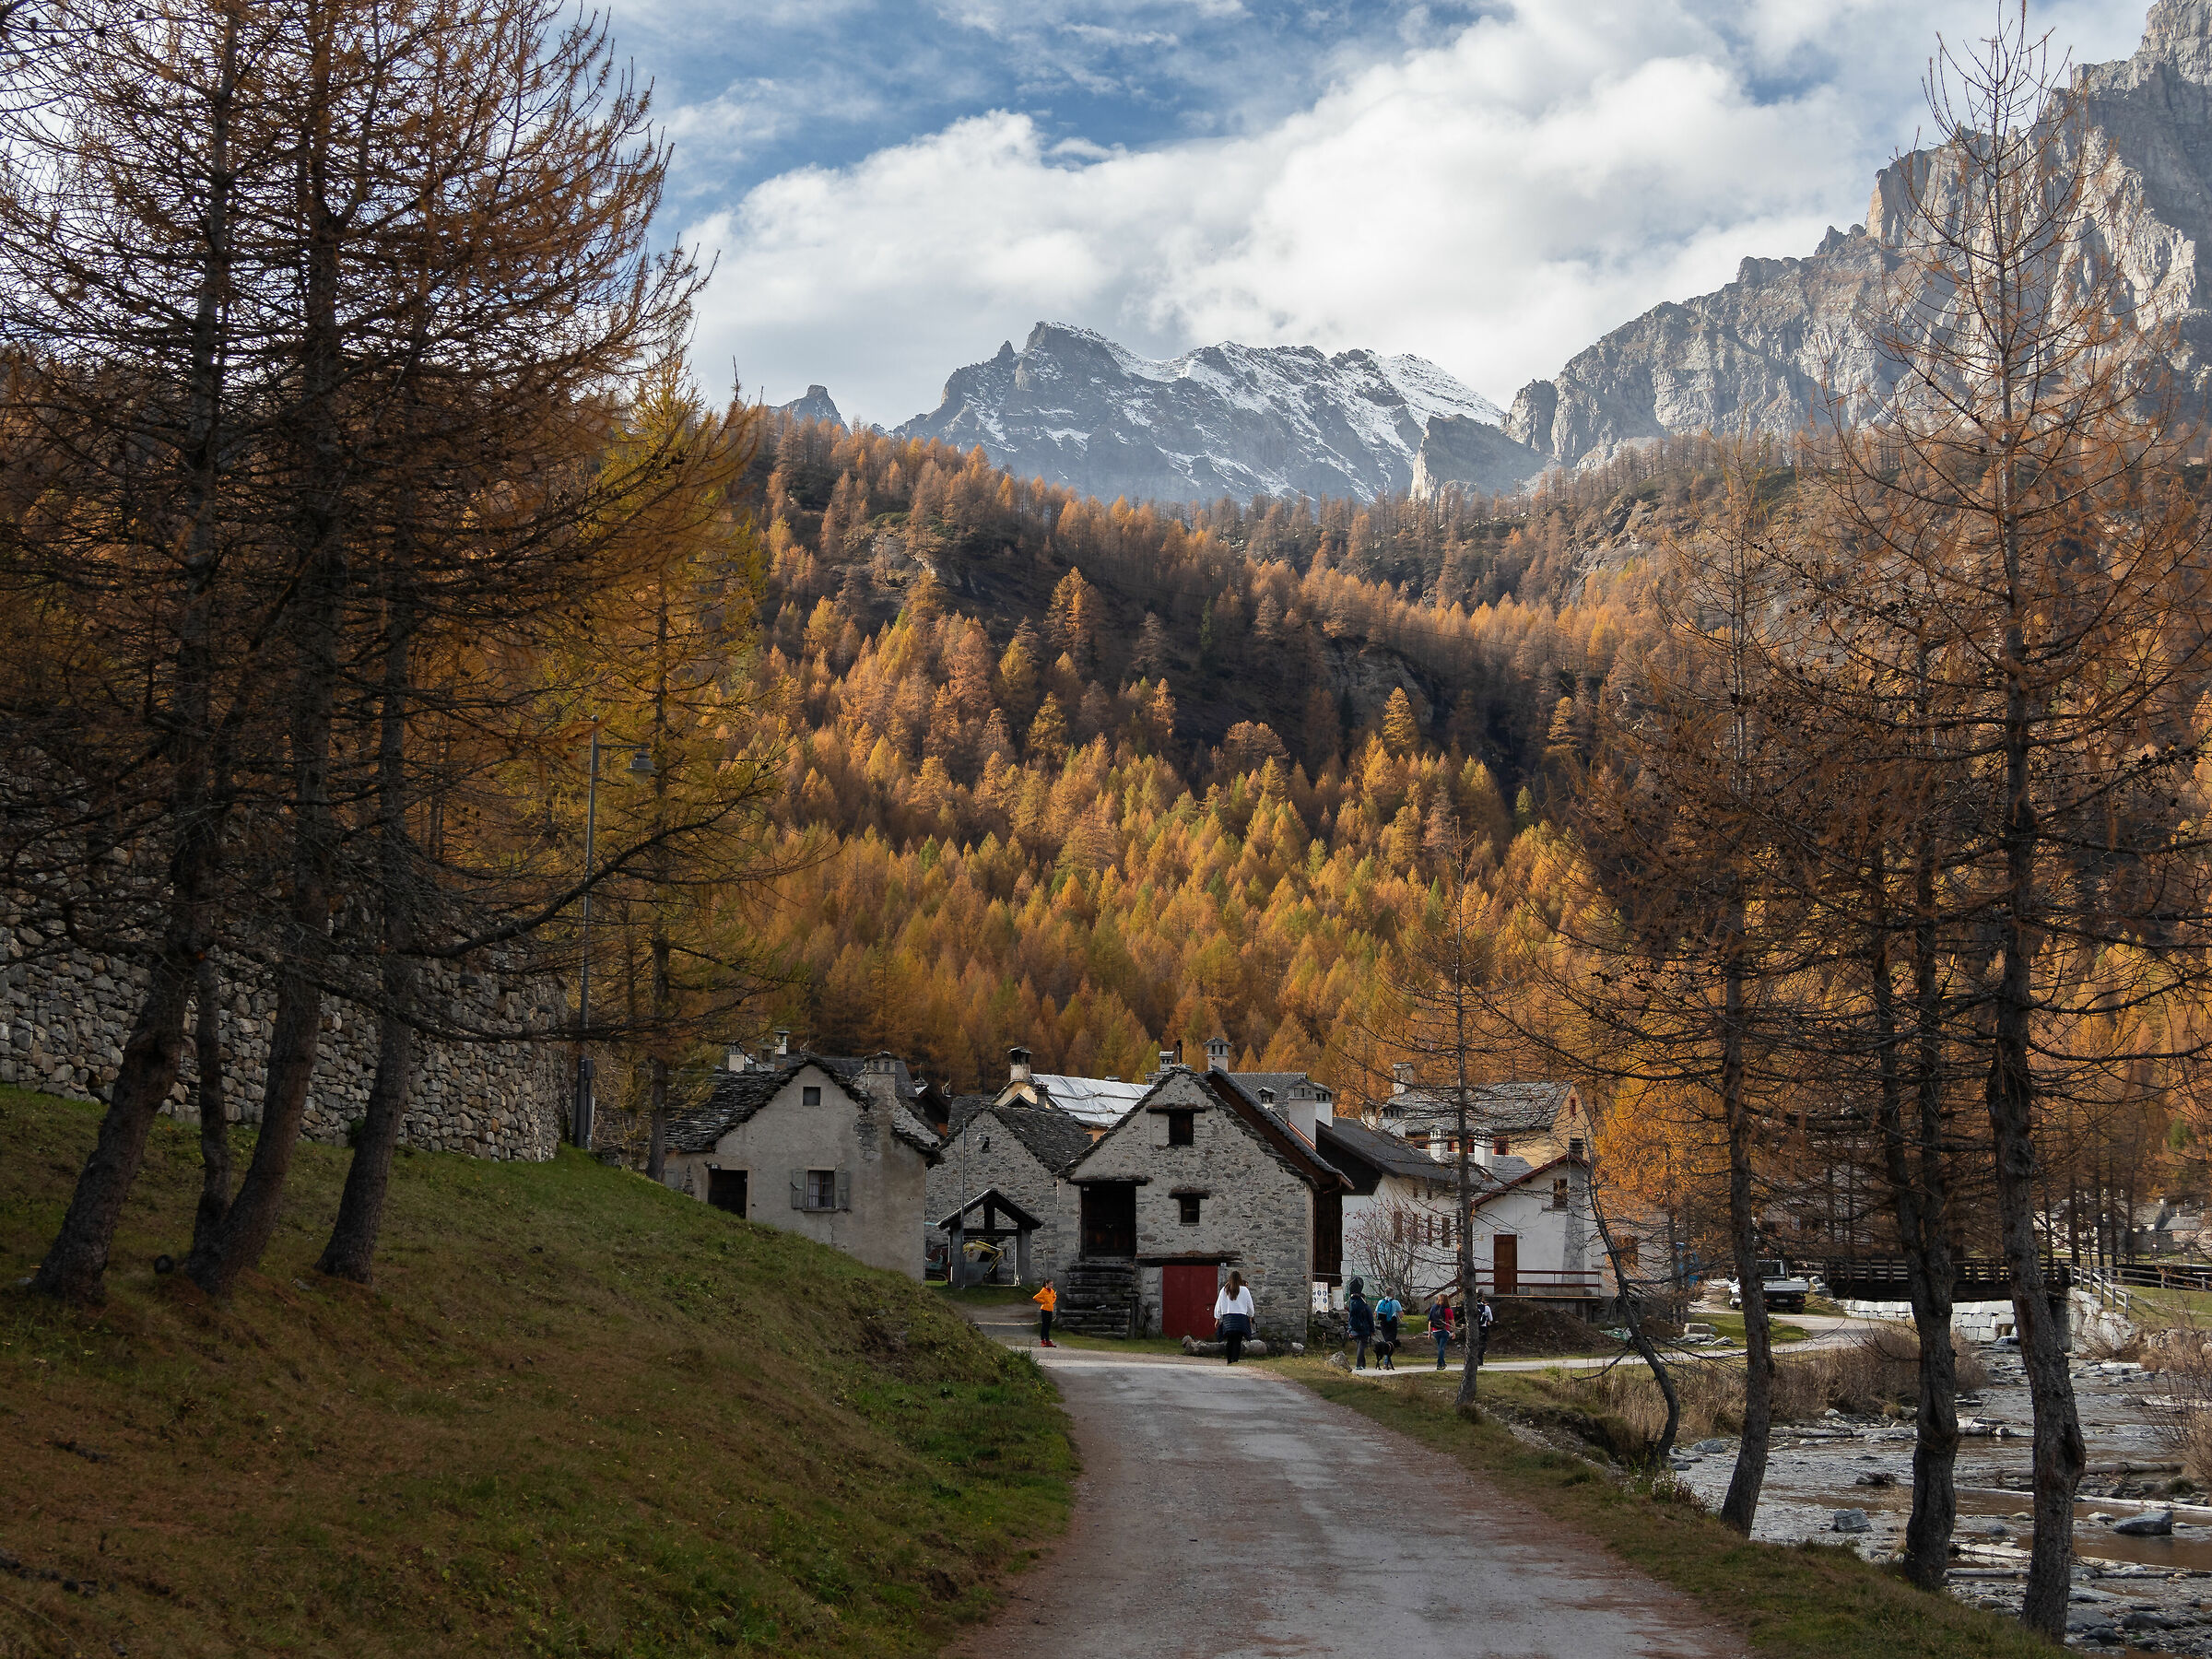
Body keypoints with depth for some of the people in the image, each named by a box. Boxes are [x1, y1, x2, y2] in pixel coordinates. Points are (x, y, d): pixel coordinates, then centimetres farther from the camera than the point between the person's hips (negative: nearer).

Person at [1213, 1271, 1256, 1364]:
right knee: (1237, 1341, -4)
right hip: (1241, 1318, -2)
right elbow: (1250, 1306, 8)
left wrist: (1217, 1319, 17)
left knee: (1230, 1341, 10)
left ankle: (1230, 1361, 10)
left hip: (1227, 1318, 2)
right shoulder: (1244, 1290, -1)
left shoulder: (1224, 1290, 5)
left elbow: (1218, 1305, 9)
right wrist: (1250, 1317, 23)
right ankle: (1235, 1359, -16)